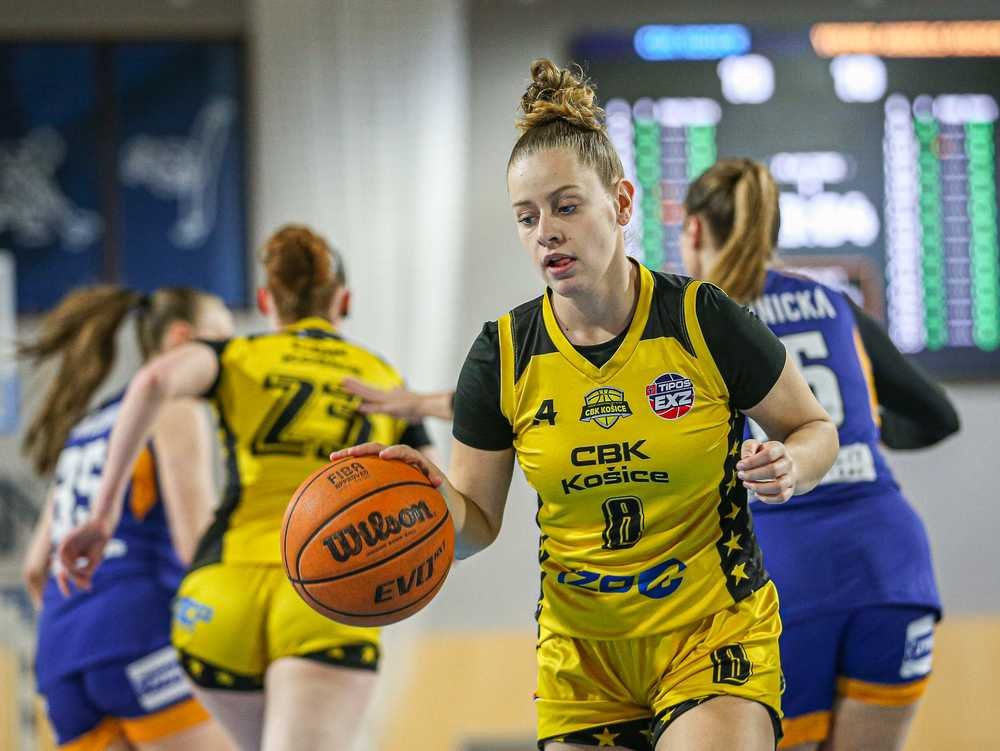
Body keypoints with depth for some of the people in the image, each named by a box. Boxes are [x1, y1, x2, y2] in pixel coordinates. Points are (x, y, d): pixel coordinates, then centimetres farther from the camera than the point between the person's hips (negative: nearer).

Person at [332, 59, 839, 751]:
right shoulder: (504, 357, -2)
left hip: (713, 640, -3)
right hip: (580, 658, 3)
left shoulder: (703, 322, -10)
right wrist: (430, 493, -18)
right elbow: (476, 523, 4)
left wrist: (788, 468, -18)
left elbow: (815, 429, 5)